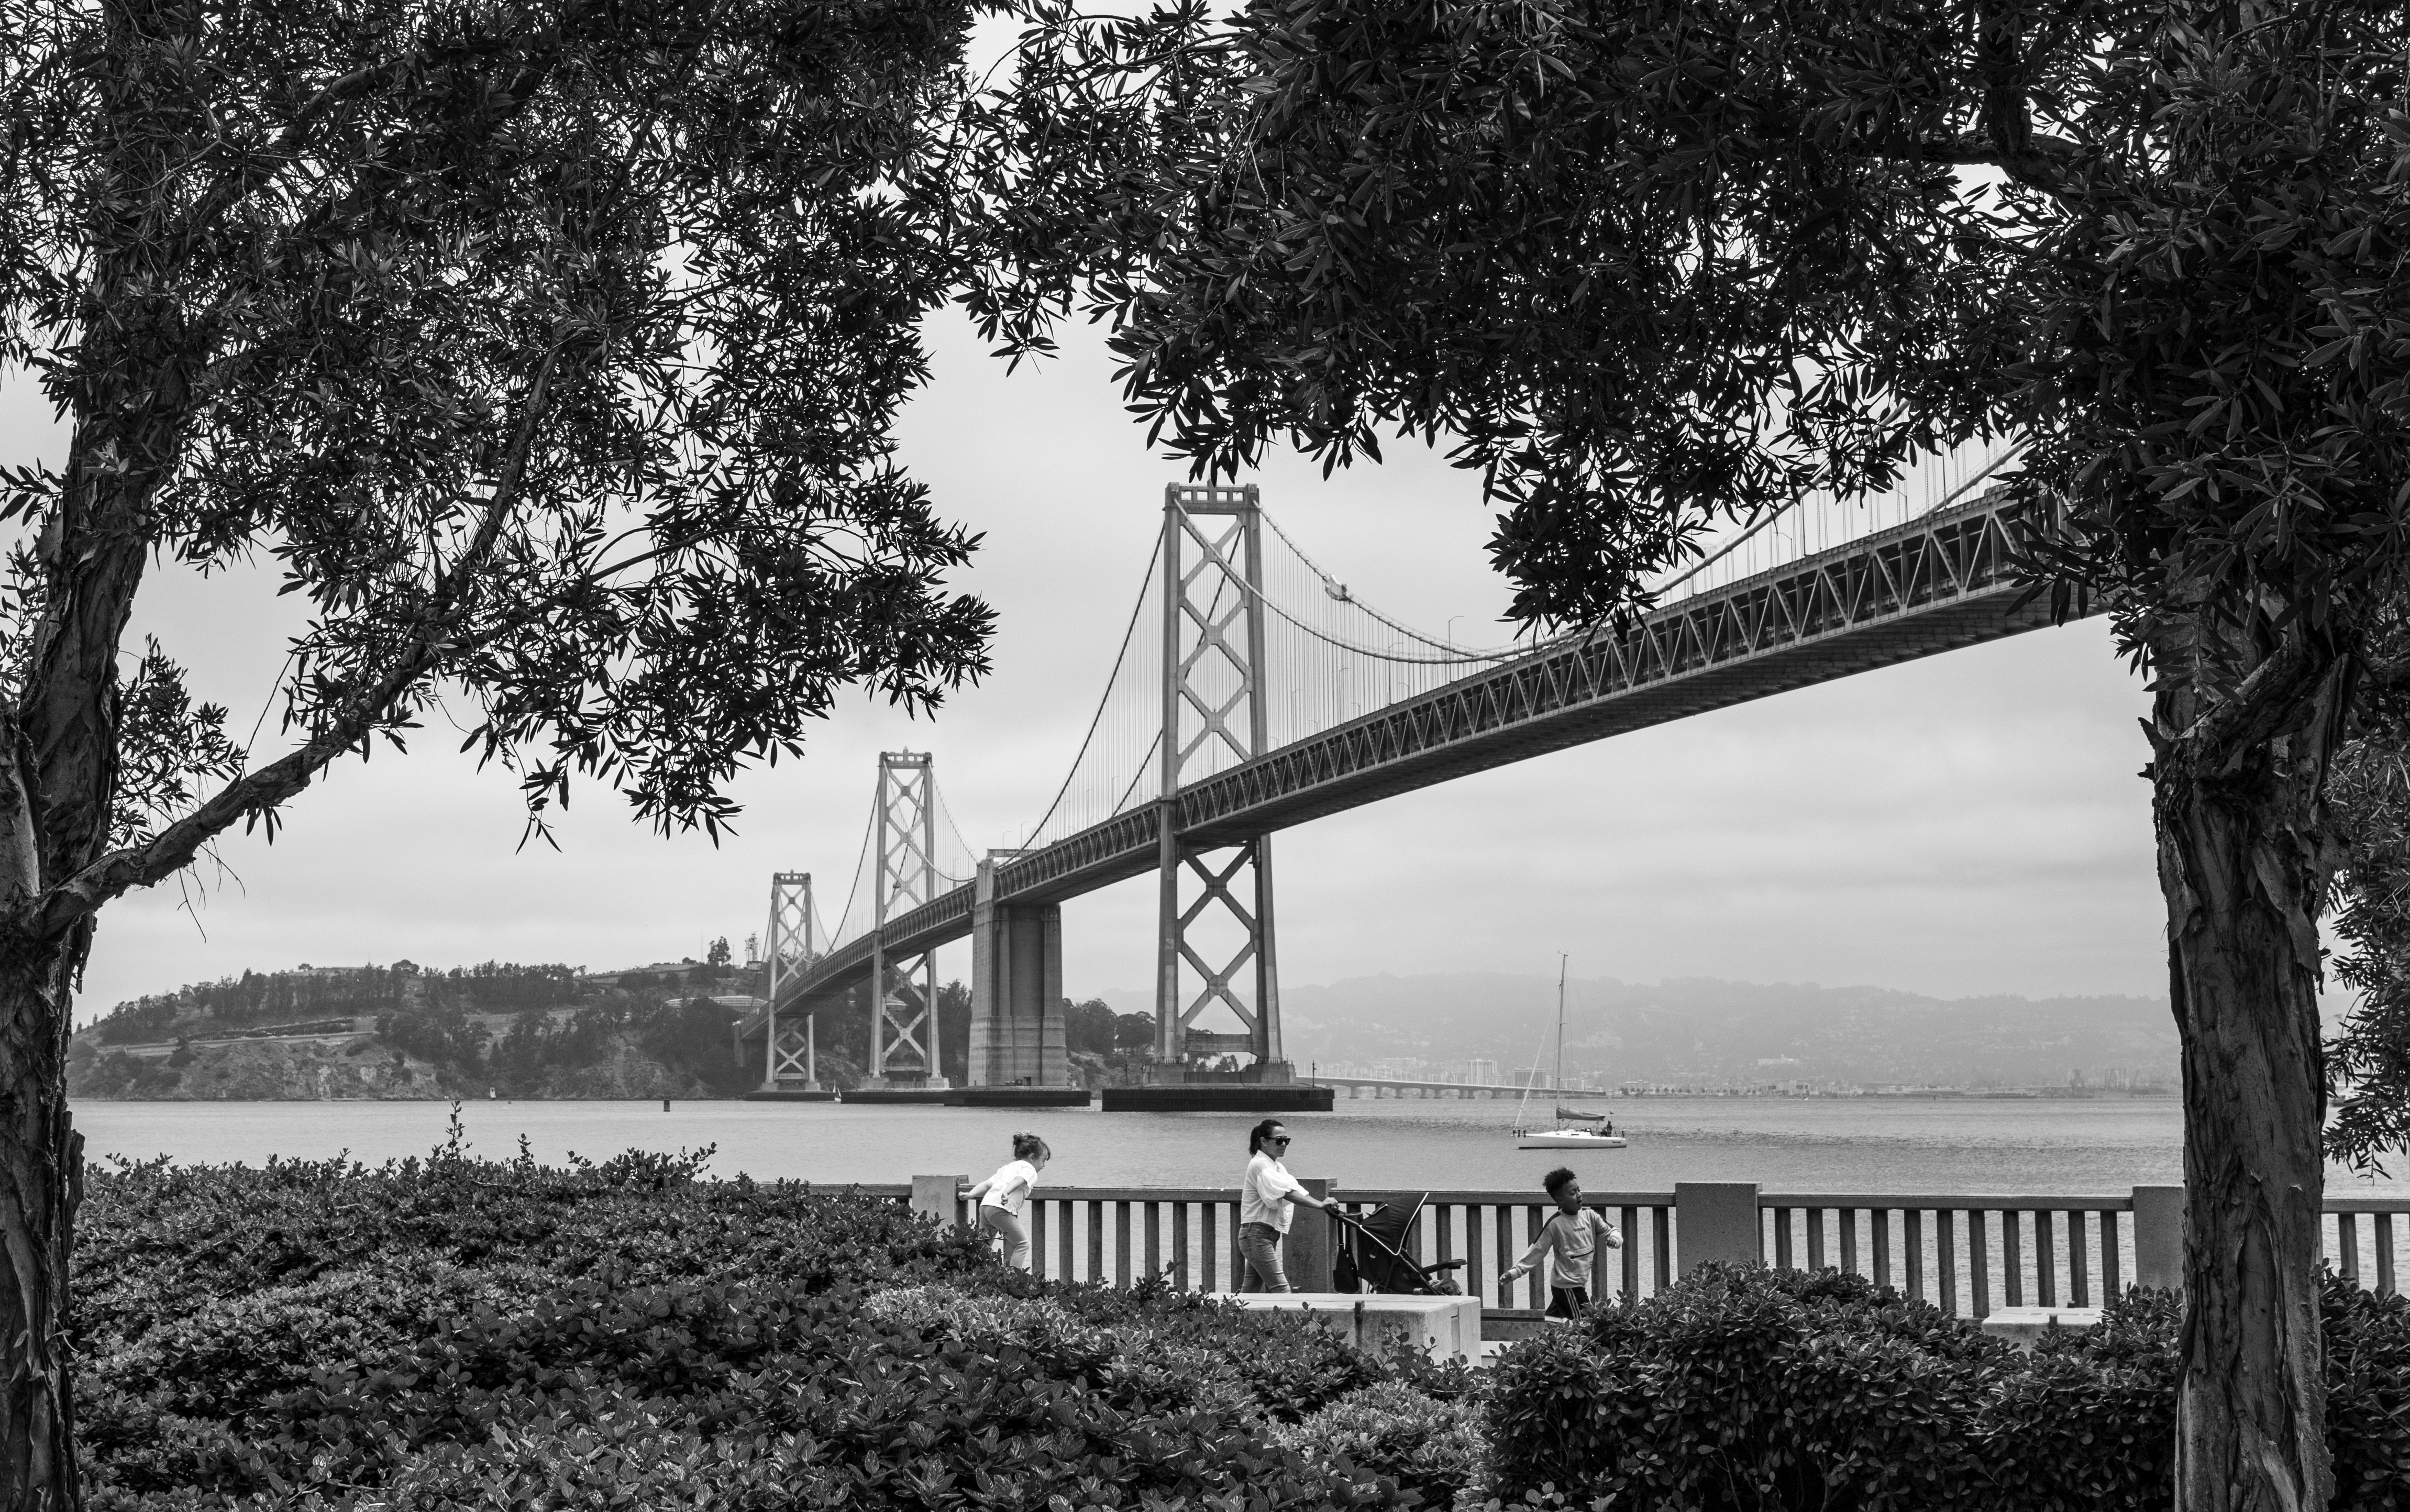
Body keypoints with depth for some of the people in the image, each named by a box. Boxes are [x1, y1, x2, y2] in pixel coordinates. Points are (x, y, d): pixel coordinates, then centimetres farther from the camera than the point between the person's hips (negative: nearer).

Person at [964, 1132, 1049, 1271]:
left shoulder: (1006, 1168, 33)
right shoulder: (1029, 1169, 7)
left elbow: (987, 1184, 24)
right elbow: (1019, 1180, -15)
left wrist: (970, 1195, 21)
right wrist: (1006, 1193, -31)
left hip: (985, 1205, 8)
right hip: (1001, 1209, -8)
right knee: (1022, 1244, 2)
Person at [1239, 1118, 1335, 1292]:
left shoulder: (1278, 1168, 17)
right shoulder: (1260, 1165, -14)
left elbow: (1297, 1192, 6)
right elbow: (1287, 1193, -26)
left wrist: (1323, 1205, -10)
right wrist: (1320, 1205, -34)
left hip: (1270, 1235, 9)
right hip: (1257, 1233, -9)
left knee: (1252, 1290, 11)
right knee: (1281, 1289, -15)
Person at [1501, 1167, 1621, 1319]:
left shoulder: (1590, 1216, 0)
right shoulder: (1555, 1224, -14)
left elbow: (1610, 1230, 8)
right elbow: (1537, 1251, -10)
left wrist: (1615, 1238, -16)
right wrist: (1515, 1271, -17)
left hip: (1581, 1282, 6)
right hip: (1566, 1285, -6)